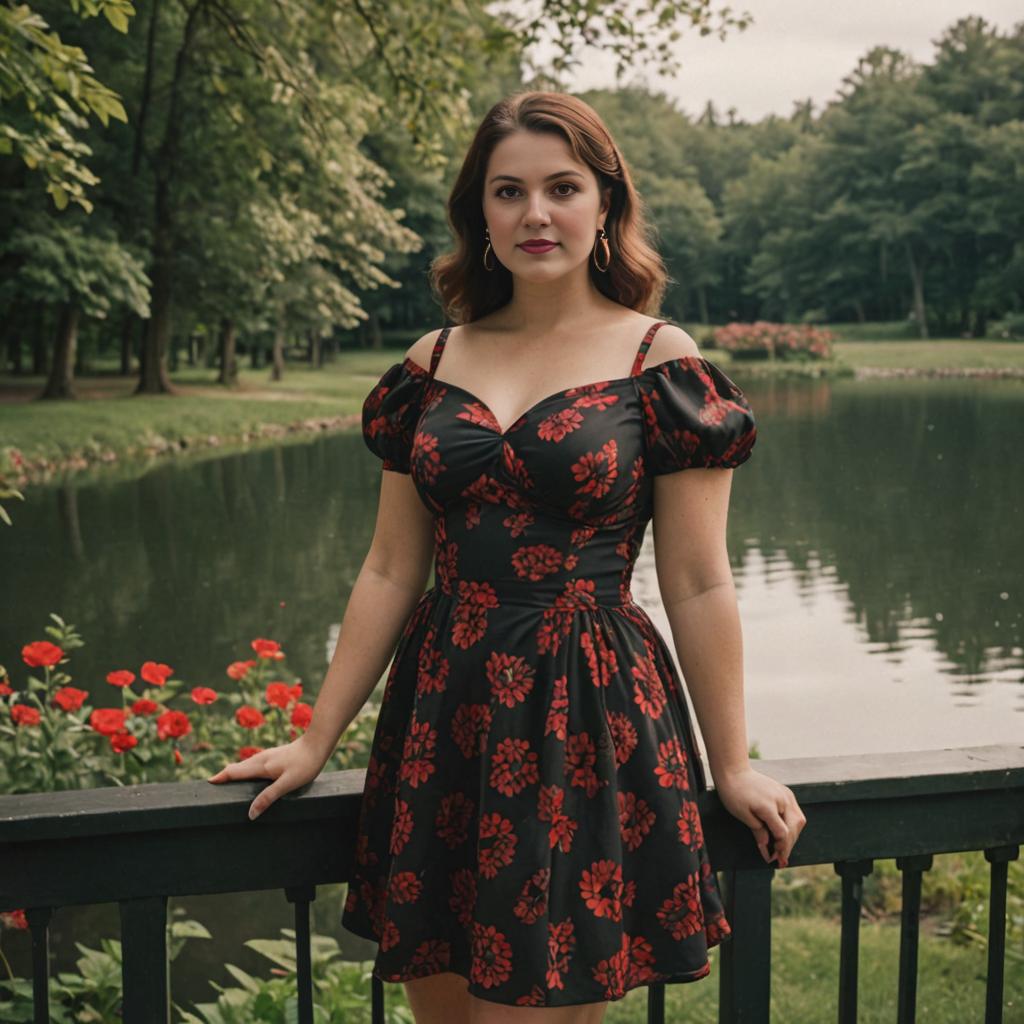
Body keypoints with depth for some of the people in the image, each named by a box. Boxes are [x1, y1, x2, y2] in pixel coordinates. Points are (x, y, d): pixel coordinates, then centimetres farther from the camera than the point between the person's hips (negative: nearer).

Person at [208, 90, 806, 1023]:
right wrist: (316, 741, 9)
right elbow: (390, 571, 9)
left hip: (587, 728, -4)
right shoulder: (433, 364, 6)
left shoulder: (660, 361, -4)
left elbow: (698, 585, -2)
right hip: (440, 721, 4)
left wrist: (731, 765, 1)